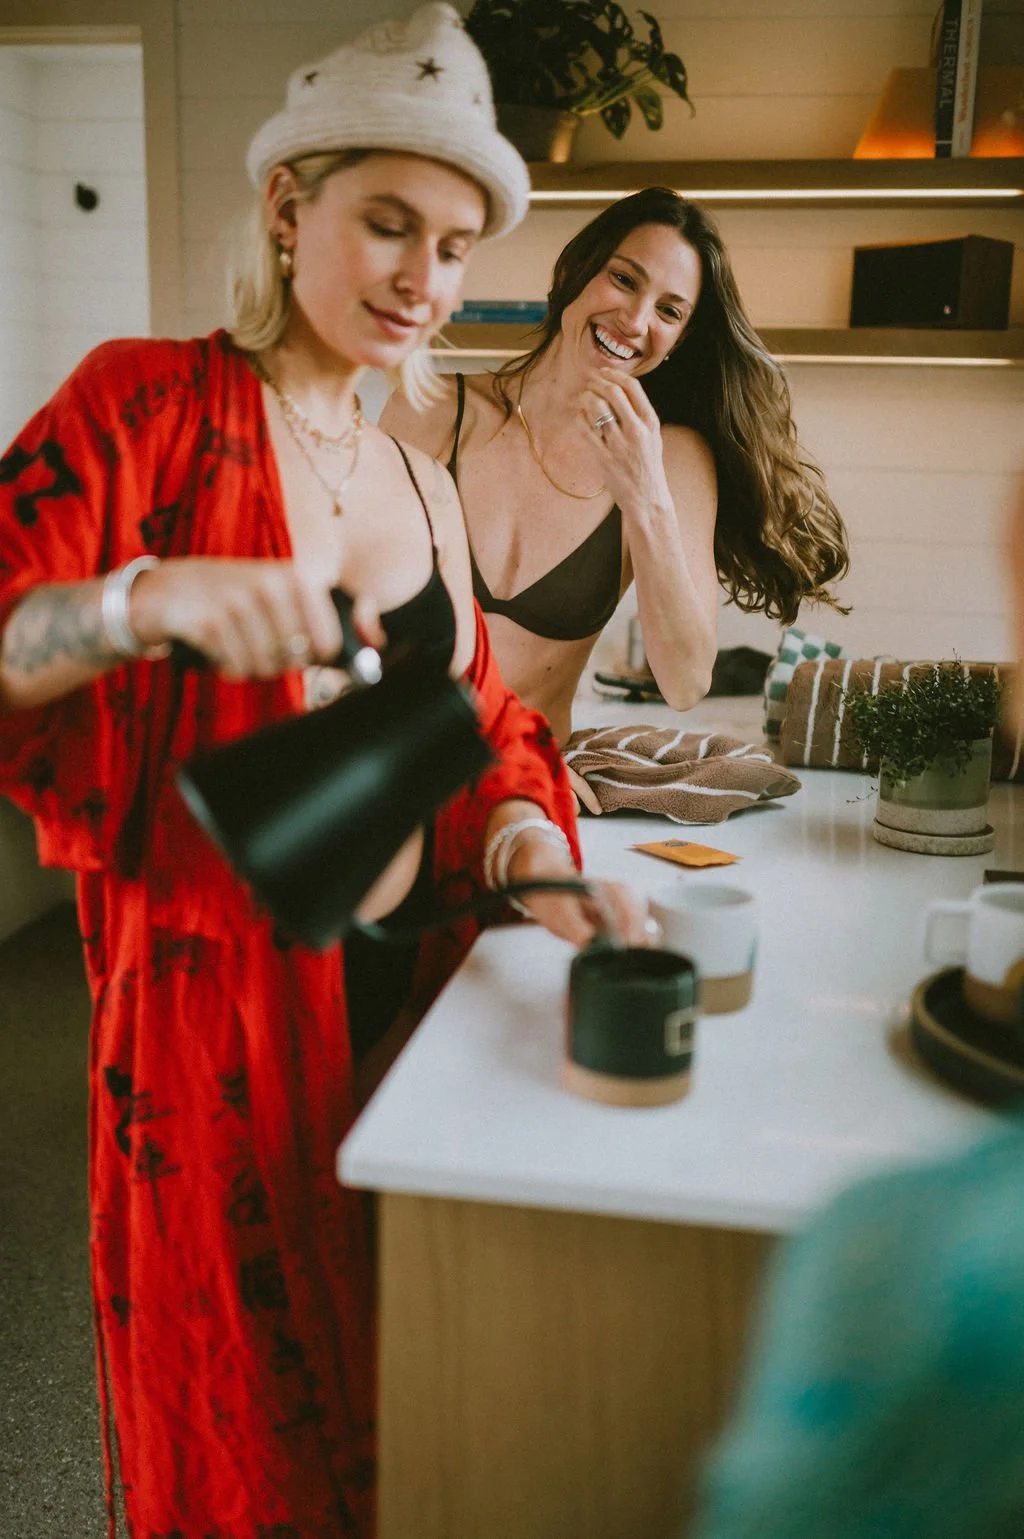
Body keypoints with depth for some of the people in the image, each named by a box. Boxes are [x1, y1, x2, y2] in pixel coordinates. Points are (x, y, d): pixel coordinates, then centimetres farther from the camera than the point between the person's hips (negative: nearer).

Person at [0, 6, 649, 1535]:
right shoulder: (149, 405, -8)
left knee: (389, 1387, 21)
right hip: (217, 1001, -5)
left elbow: (476, 724, 8)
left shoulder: (421, 485, 11)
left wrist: (533, 855, -11)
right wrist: (150, 597, -36)